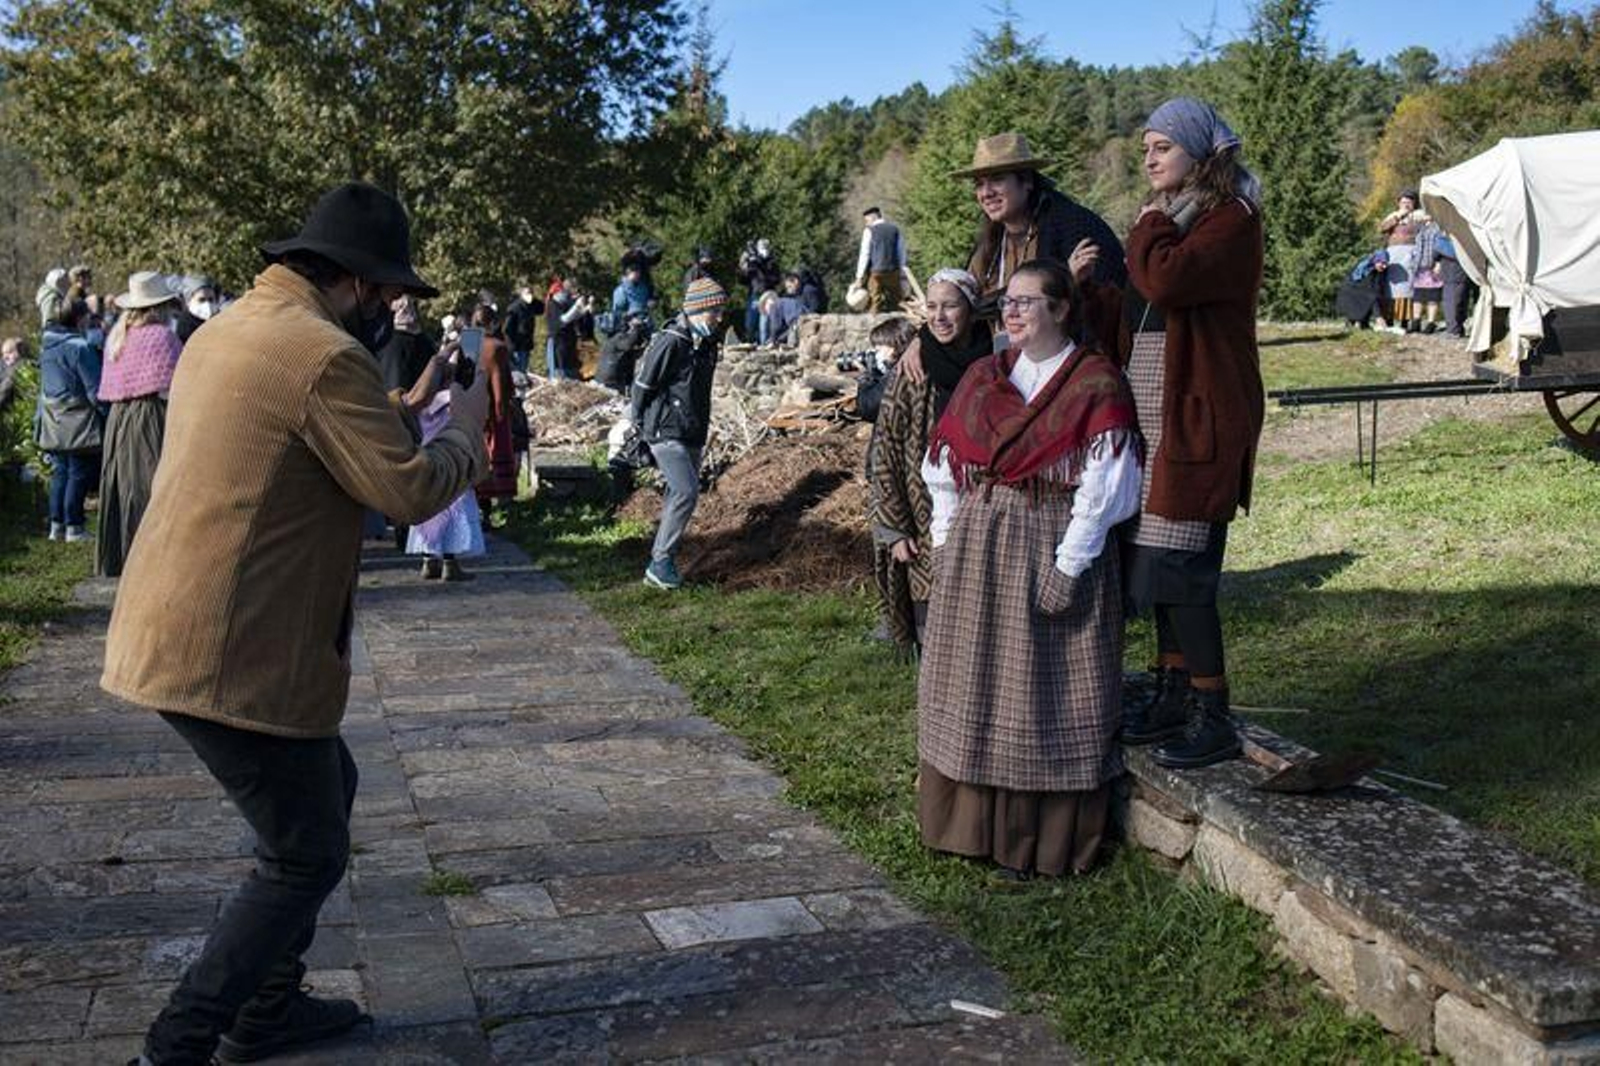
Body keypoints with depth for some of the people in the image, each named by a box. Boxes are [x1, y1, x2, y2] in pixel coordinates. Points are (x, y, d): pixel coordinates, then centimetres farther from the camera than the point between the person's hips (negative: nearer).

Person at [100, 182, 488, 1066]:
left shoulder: (227, 330, 14)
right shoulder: (325, 354, -18)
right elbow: (410, 491, -17)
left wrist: (402, 412, 20)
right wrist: (466, 429, 0)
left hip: (175, 632, 10)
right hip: (234, 656, -10)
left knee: (327, 787, 24)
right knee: (307, 857, 3)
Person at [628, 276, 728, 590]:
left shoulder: (707, 343, 10)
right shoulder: (669, 343, -17)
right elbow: (642, 385, -10)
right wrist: (640, 426, -3)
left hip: (694, 435, 9)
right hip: (666, 432, -9)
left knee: (679, 495, 11)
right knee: (686, 492, -18)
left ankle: (662, 560, 21)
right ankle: (660, 563, -11)